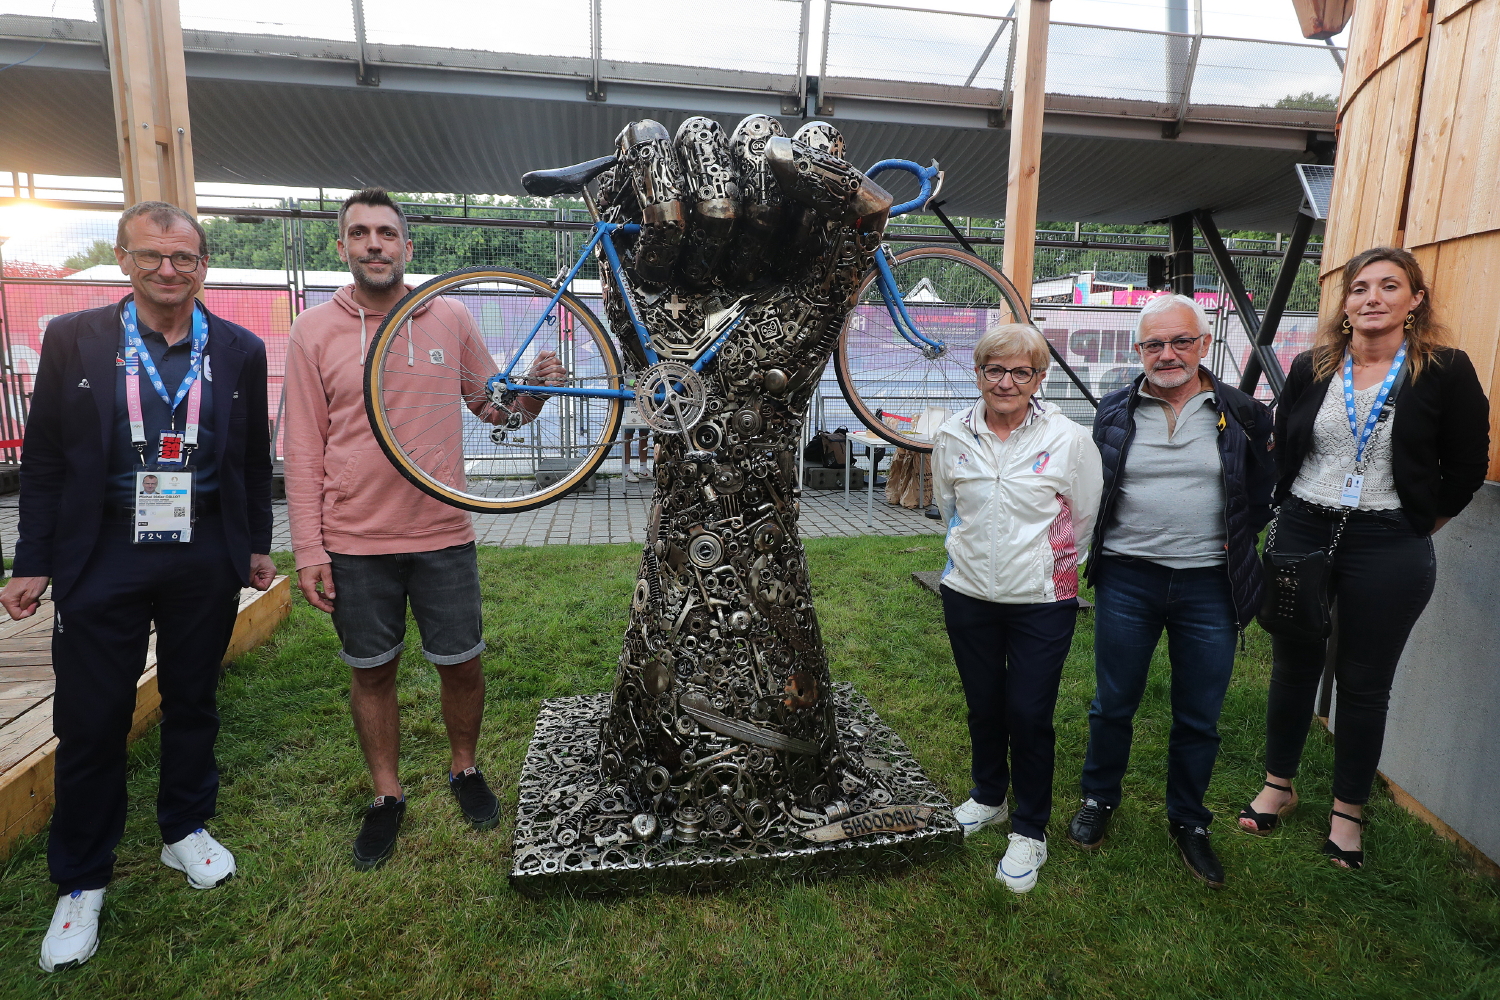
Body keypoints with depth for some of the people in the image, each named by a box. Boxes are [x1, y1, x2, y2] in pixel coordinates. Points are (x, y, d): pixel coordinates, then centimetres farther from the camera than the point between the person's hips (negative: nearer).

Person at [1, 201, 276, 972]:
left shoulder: (239, 351, 3)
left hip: (206, 558, 1)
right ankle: (81, 882, 25)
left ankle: (185, 830, 36)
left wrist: (257, 546, 9)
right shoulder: (73, 339, -1)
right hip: (104, 556, -1)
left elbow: (254, 459, 8)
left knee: (192, 702, 15)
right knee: (90, 721, 6)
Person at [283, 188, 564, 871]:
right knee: (372, 673, 12)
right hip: (354, 543, 0)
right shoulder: (314, 330, 0)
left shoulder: (450, 319, 3)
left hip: (443, 534, 1)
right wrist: (308, 549, -4)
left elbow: (493, 407, 11)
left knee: (461, 664, 9)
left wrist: (532, 387, -11)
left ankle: (465, 770, 35)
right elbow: (304, 448, 0)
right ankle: (387, 795, 33)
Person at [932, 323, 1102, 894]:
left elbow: (1086, 519, 3)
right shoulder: (953, 436, 0)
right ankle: (988, 797, 40)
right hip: (969, 595, 3)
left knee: (1030, 715, 0)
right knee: (983, 706, 16)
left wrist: (1055, 566, 10)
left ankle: (1030, 831, 20)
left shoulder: (1067, 439, -9)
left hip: (1041, 601, -3)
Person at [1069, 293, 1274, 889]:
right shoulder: (1115, 411, 2)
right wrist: (1099, 544, 4)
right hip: (1127, 578, 0)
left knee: (1199, 718, 12)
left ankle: (1188, 821, 33)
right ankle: (1099, 798, 35)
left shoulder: (1242, 414, 0)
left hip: (1209, 585, 0)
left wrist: (1236, 540, 1)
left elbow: (1264, 493, 10)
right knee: (1113, 704, 13)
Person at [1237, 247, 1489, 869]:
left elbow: (1467, 467, 2)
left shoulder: (1446, 371, -5)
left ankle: (1347, 812, 25)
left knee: (1364, 683, 8)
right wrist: (1289, 515, 6)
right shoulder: (1311, 369, 2)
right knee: (1293, 666, 12)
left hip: (1388, 548, -2)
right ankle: (1278, 787, 28)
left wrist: (1422, 525, 2)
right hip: (1302, 533, 2)